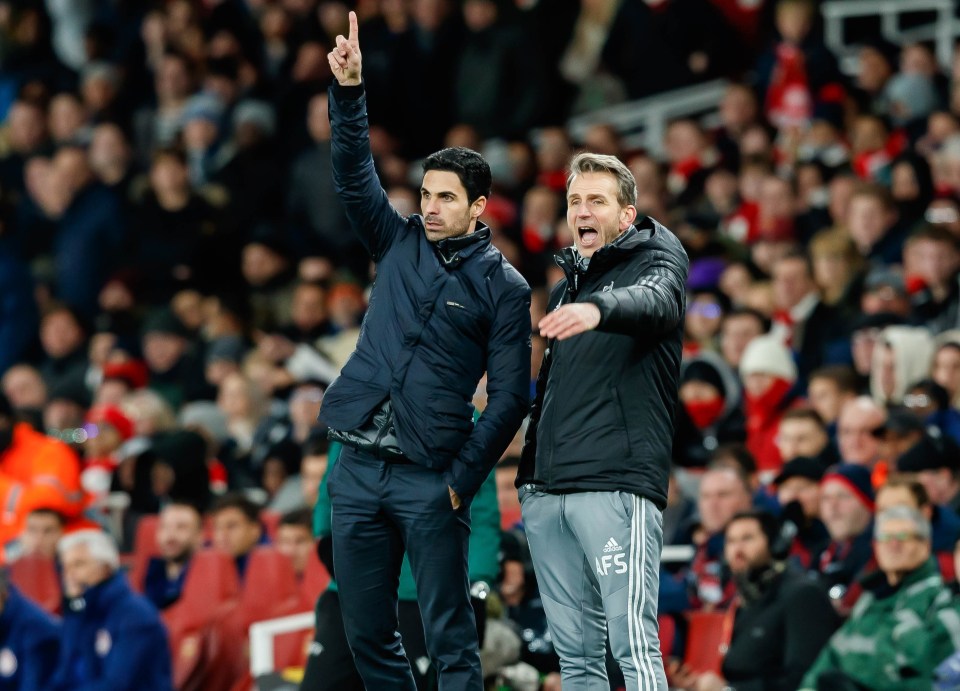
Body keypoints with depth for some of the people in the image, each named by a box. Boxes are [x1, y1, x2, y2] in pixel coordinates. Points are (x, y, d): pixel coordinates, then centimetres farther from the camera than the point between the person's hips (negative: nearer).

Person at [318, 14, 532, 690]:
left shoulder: (503, 286, -1)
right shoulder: (400, 244, 12)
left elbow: (510, 397, -4)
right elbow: (354, 175, 3)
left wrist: (463, 481, -10)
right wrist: (349, 90, -11)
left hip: (430, 480, -5)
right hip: (359, 471, 5)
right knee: (367, 635, 7)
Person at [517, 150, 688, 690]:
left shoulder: (655, 261, 1)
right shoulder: (568, 285, 24)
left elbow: (656, 302, -24)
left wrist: (599, 309, -45)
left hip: (617, 484, -8)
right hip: (548, 490, 8)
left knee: (633, 644, -16)